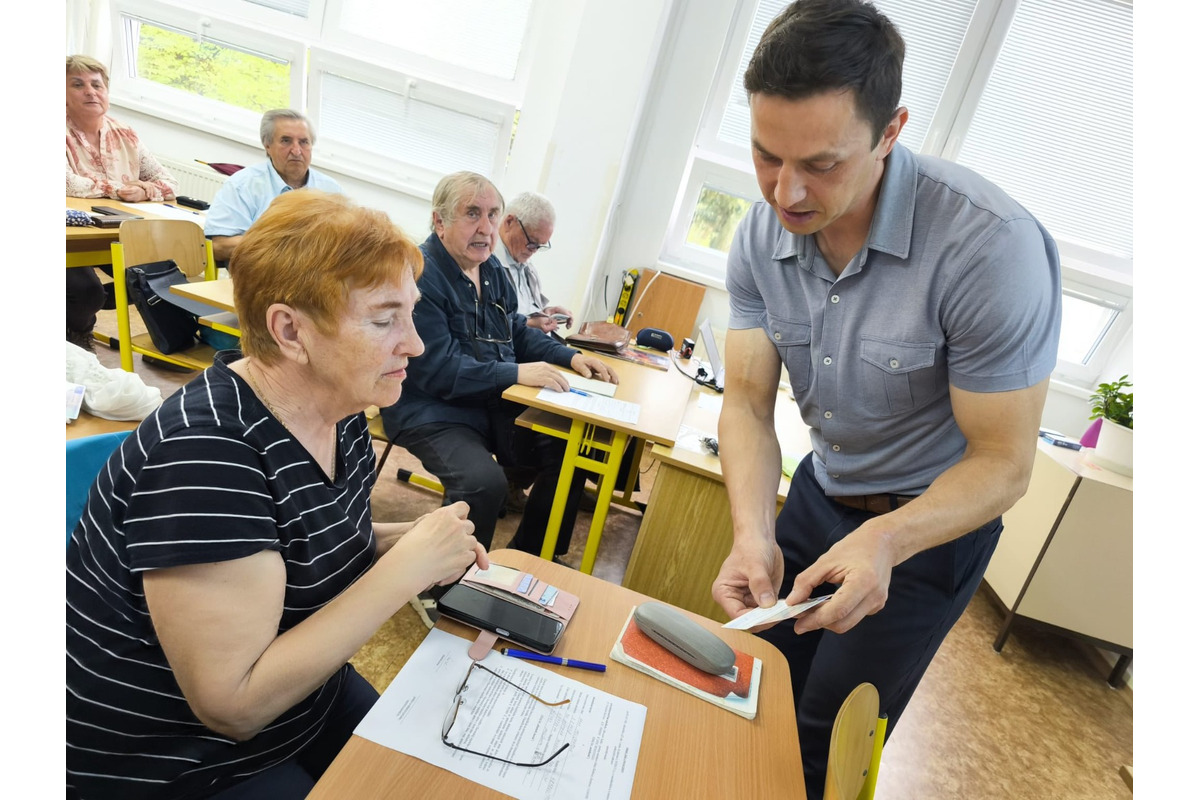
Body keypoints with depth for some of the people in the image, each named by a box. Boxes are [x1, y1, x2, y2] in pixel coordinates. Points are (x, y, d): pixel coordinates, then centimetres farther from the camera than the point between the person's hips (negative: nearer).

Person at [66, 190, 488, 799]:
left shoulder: (342, 414, -7)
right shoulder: (205, 453, -31)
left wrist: (407, 540, -10)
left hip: (300, 693, 7)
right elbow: (233, 703, -31)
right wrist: (404, 569, -31)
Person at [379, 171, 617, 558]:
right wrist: (517, 373, -24)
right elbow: (436, 369, -22)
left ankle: (528, 560, 15)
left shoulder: (492, 268, 11)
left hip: (495, 405, 9)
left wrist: (572, 357, 5)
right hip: (431, 411, -8)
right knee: (484, 482, -32)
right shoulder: (420, 276, -16)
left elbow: (518, 331, 20)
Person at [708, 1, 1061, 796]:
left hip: (934, 523, -4)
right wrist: (753, 534, -29)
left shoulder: (992, 245, -30)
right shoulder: (761, 236, -14)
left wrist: (884, 541, -39)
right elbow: (748, 402, -13)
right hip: (819, 494, 5)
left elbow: (1004, 463, -22)